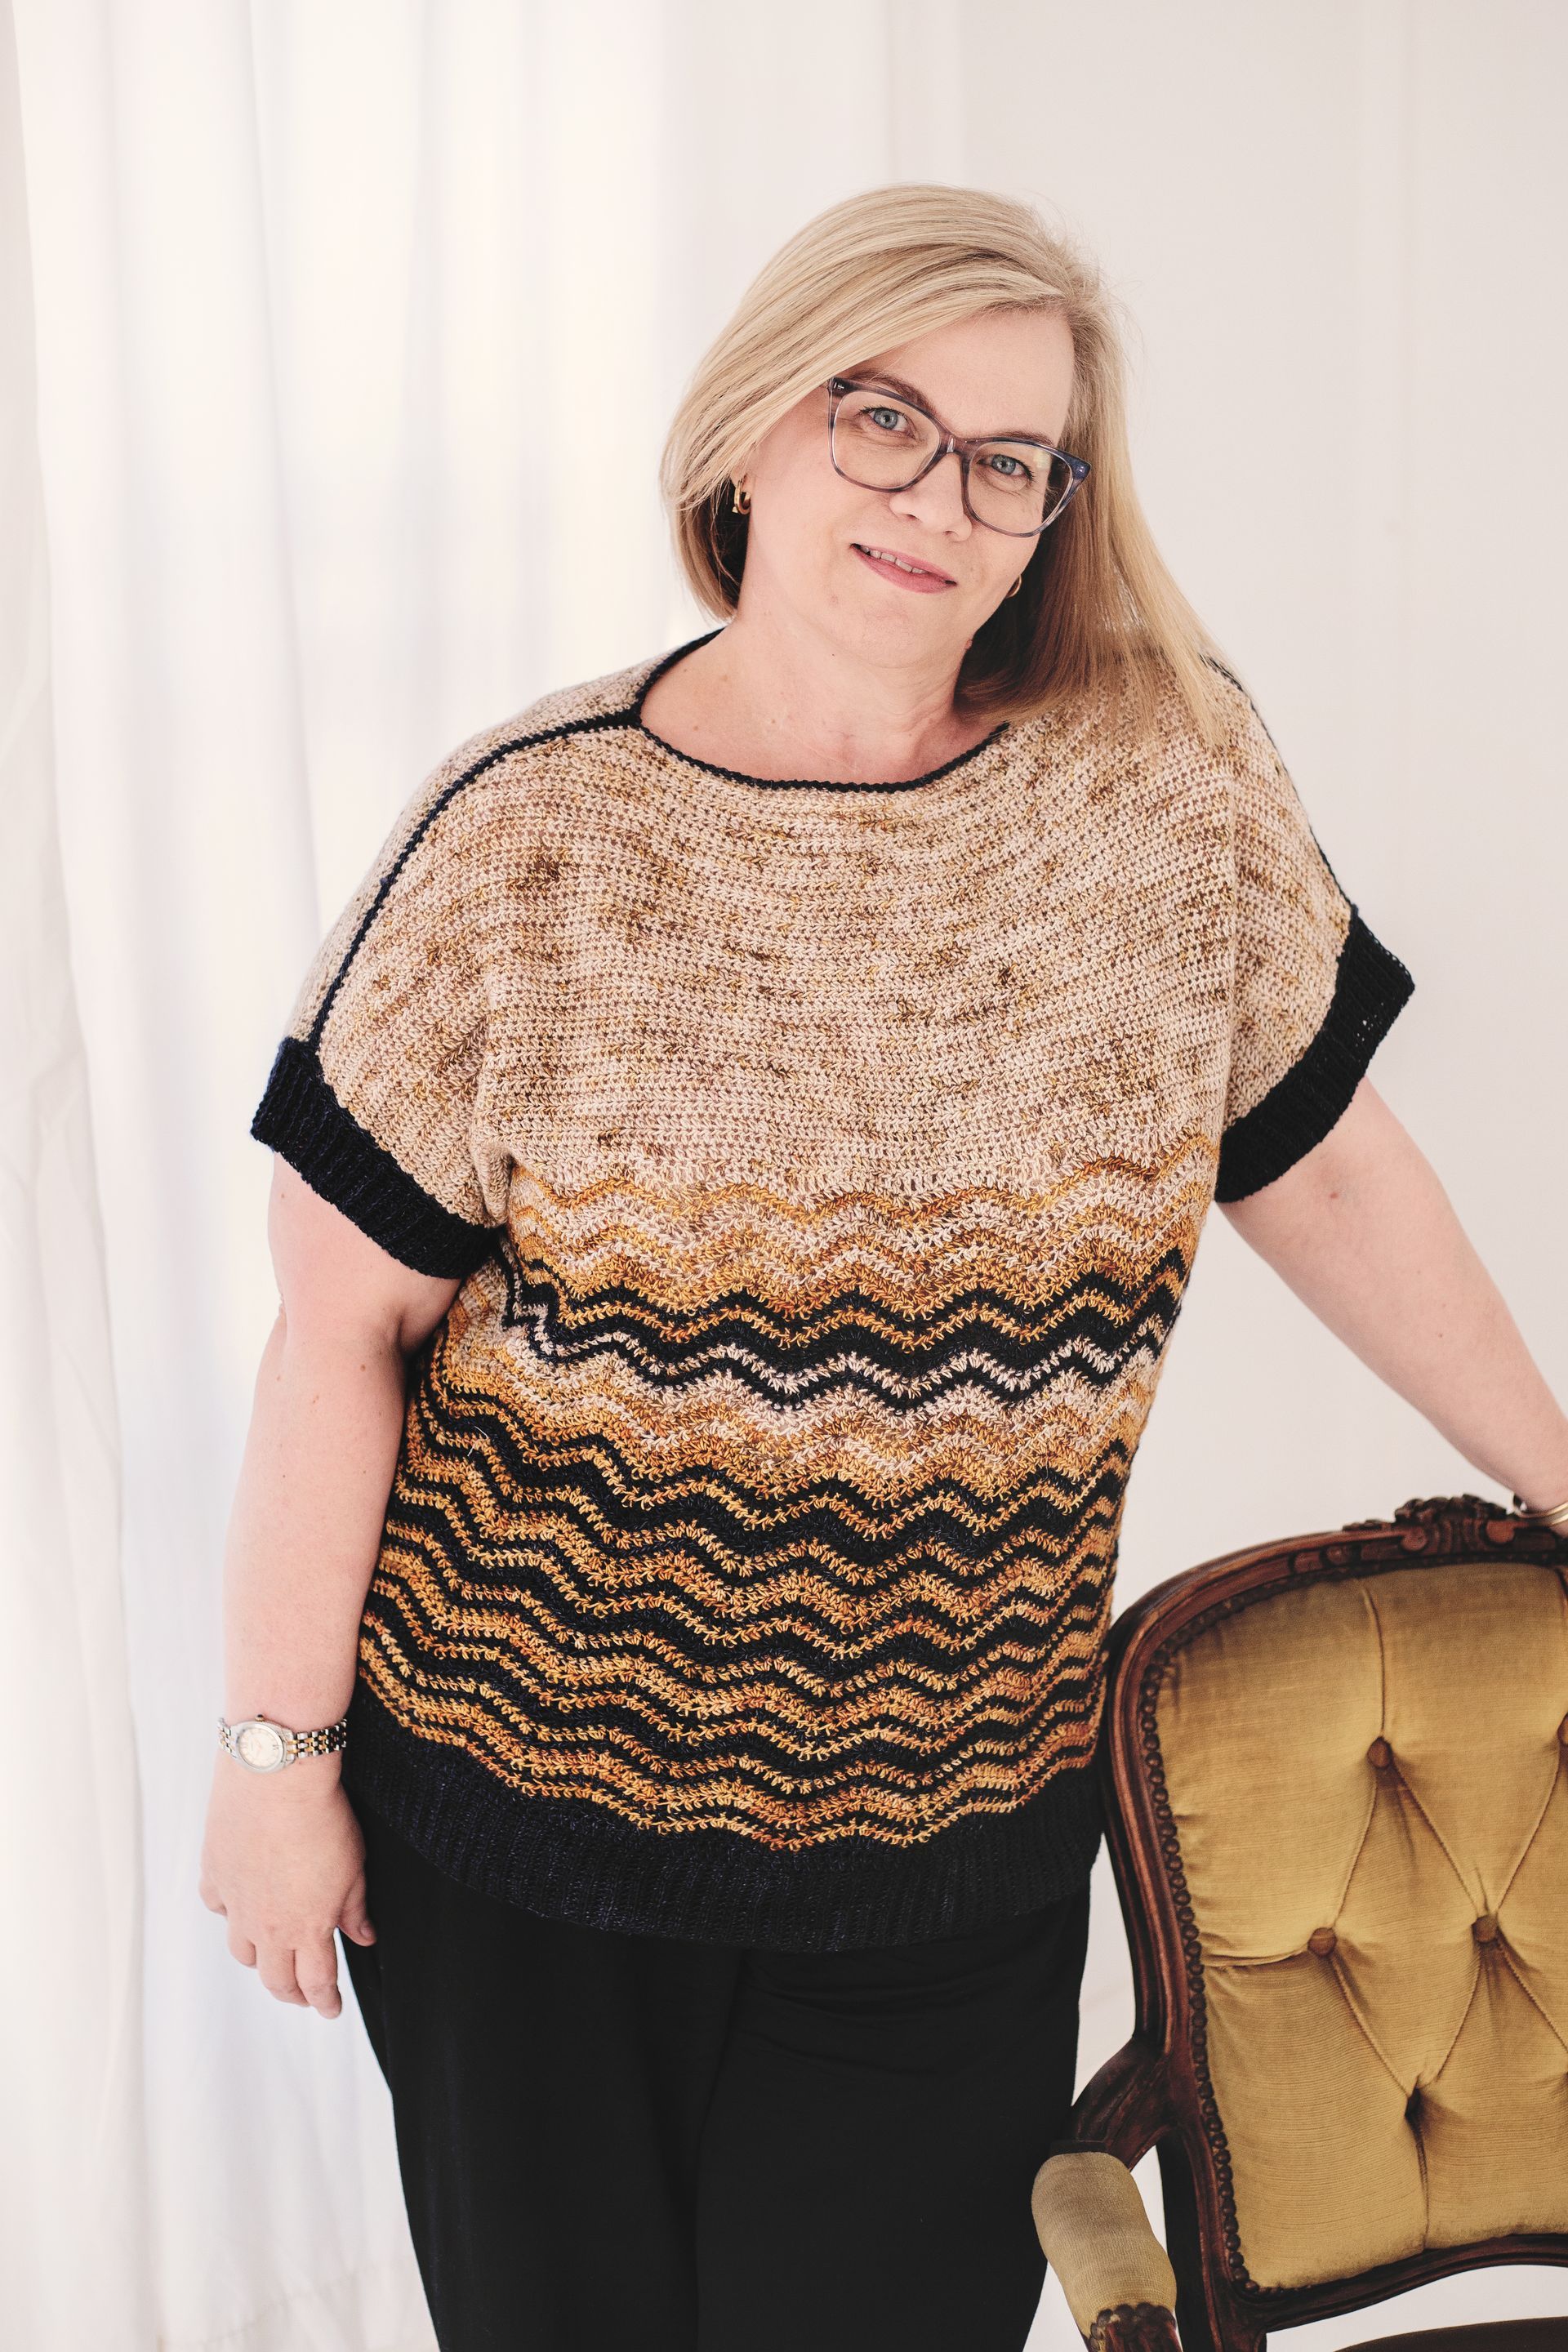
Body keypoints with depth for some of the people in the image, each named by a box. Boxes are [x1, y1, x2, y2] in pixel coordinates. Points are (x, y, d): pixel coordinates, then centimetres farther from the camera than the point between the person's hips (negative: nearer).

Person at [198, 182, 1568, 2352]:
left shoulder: (1176, 781, -4)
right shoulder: (532, 833, -10)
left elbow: (1324, 1172, 6)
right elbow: (344, 1321, -7)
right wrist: (277, 1746, -4)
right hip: (524, 1809, -1)